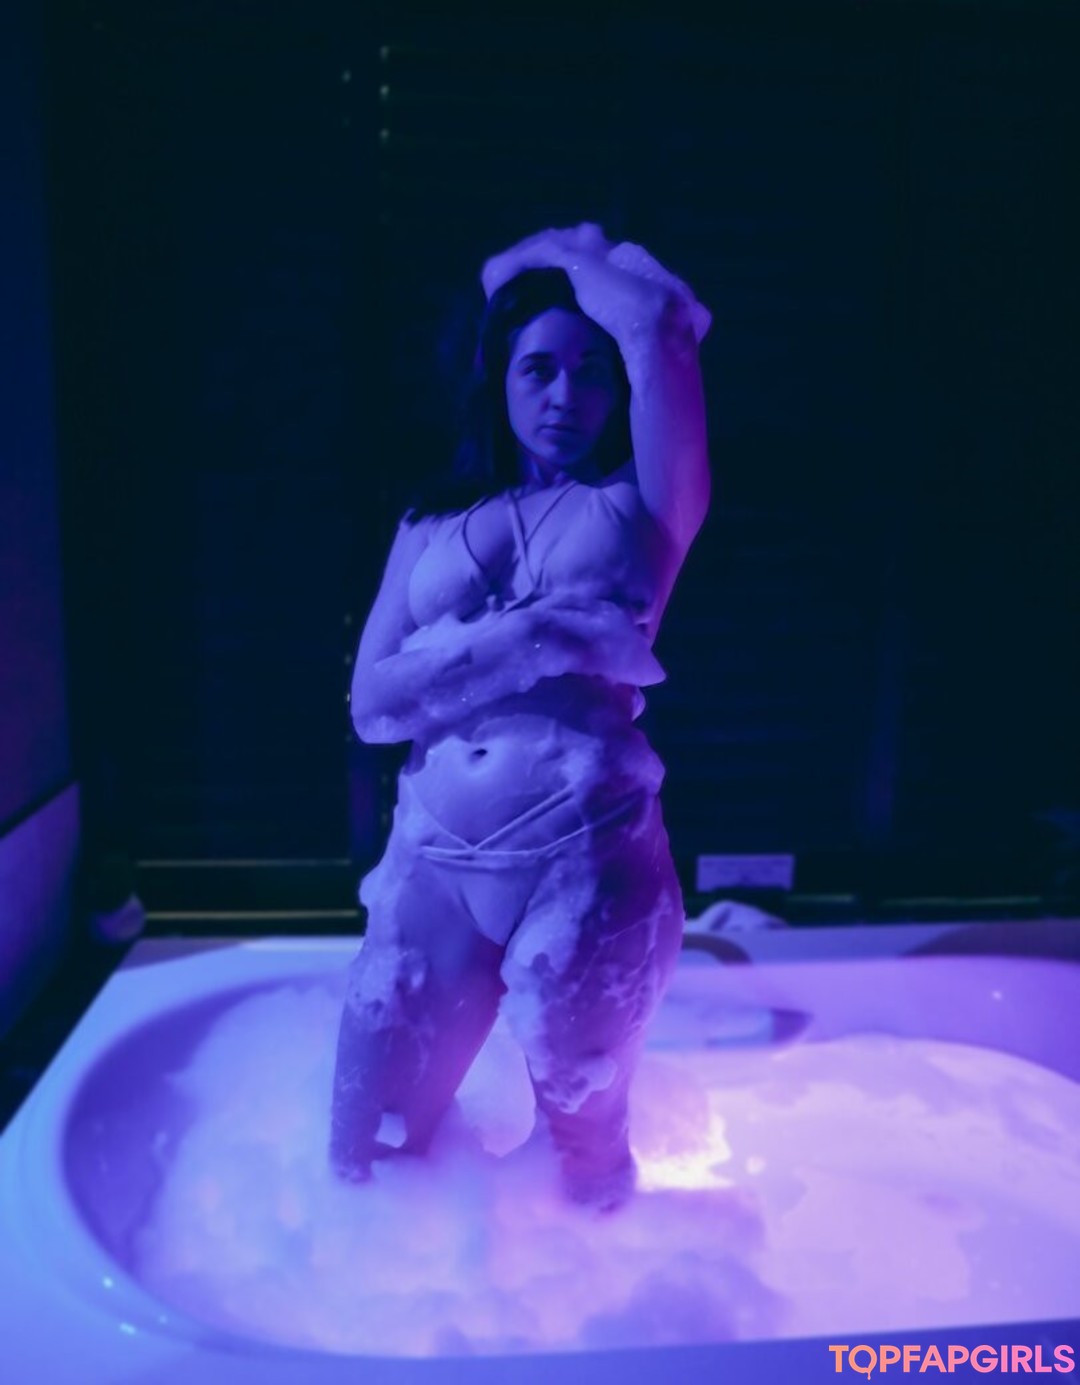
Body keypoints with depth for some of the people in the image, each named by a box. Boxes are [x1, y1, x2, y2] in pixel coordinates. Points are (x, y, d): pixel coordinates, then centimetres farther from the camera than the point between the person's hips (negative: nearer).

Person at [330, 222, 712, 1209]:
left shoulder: (641, 505, 5)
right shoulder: (433, 526, 11)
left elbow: (659, 319, -11)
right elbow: (371, 702, 0)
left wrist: (572, 259, 9)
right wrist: (527, 636, -13)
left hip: (589, 866, -2)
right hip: (433, 868, 3)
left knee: (586, 1147, 15)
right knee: (366, 1159, 11)